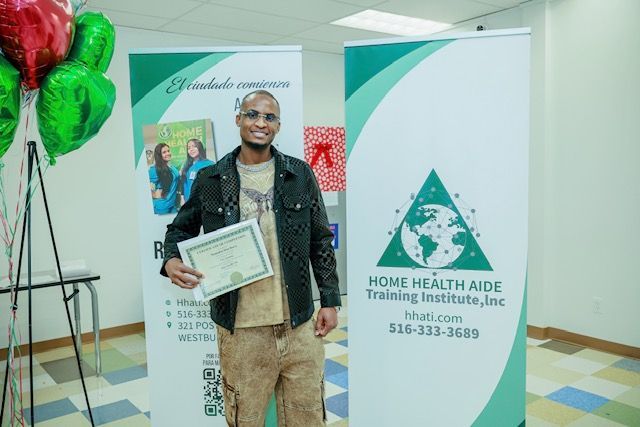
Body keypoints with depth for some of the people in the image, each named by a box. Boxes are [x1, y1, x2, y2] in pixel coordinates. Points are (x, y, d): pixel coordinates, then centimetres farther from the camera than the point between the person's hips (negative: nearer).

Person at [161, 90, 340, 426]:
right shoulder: (210, 180, 1)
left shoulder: (300, 174, 2)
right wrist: (171, 262, -9)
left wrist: (330, 301, 3)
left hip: (299, 324, 1)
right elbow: (181, 229, 12)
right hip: (240, 328, 0)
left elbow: (321, 240, 5)